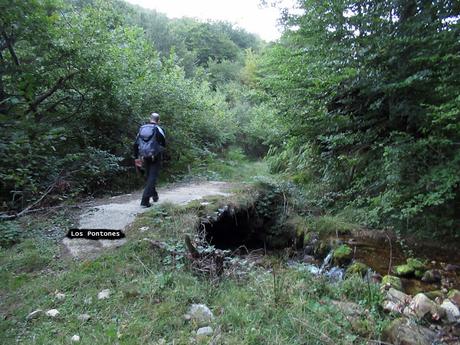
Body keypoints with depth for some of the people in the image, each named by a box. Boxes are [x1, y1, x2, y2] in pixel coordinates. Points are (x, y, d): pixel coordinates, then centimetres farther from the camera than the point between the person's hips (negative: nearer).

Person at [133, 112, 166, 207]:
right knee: (152, 178, -3)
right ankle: (145, 200, -12)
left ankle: (154, 195, 35)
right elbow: (164, 145, -7)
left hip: (144, 158, 5)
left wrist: (136, 157, 13)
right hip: (155, 157, -5)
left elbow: (135, 145, 8)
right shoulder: (158, 130, -7)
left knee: (148, 177, 20)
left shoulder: (142, 129, 8)